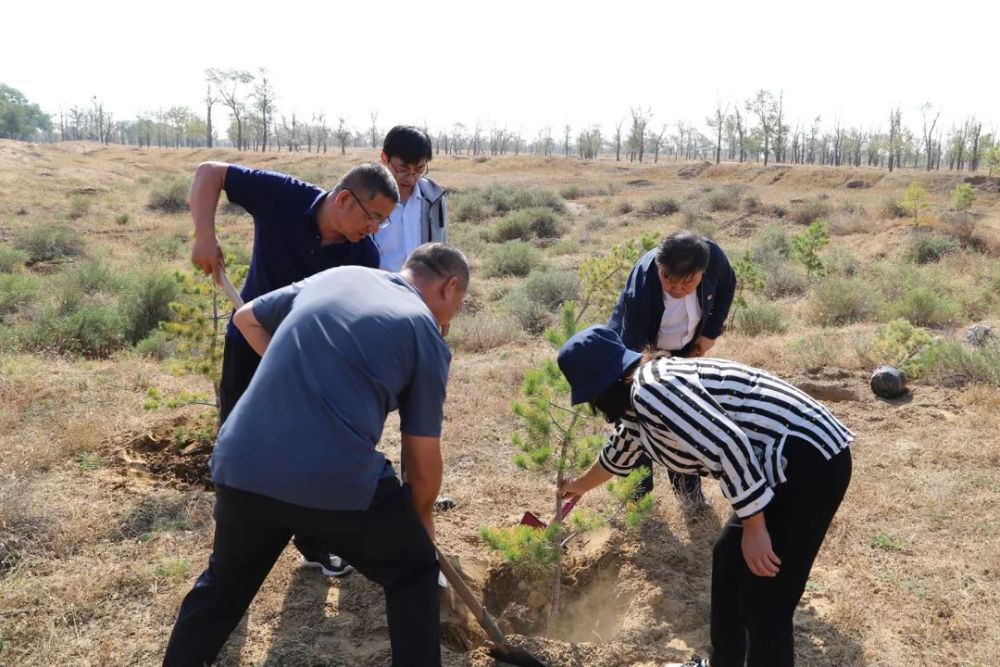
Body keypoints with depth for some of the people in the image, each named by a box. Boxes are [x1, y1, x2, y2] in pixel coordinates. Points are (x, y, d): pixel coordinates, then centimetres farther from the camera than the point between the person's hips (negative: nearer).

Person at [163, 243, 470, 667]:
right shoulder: (426, 335, 4)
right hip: (337, 480, -4)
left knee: (226, 580, 30)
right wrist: (422, 516, 26)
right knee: (413, 573, 20)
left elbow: (246, 318, 30)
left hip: (241, 464, 5)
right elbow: (423, 462, 8)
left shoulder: (334, 276, 17)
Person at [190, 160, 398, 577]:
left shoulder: (364, 256, -18)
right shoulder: (282, 198, -24)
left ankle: (313, 543, 26)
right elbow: (209, 172, -17)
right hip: (250, 344, -1)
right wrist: (205, 235, -30)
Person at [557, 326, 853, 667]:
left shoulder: (649, 390, -17)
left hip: (808, 463, -10)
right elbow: (620, 449, 36)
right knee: (729, 558, 22)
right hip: (788, 462, 10)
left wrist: (754, 529, -17)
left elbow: (729, 445, -25)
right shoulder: (639, 396, 16)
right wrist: (581, 485, 54)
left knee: (764, 603, -2)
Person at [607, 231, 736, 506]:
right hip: (640, 350, -3)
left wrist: (711, 332, -9)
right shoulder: (640, 289, -41)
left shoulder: (714, 257, -31)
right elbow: (631, 348, -37)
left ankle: (688, 488, 25)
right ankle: (637, 493, 14)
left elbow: (727, 286, -6)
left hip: (685, 349, 4)